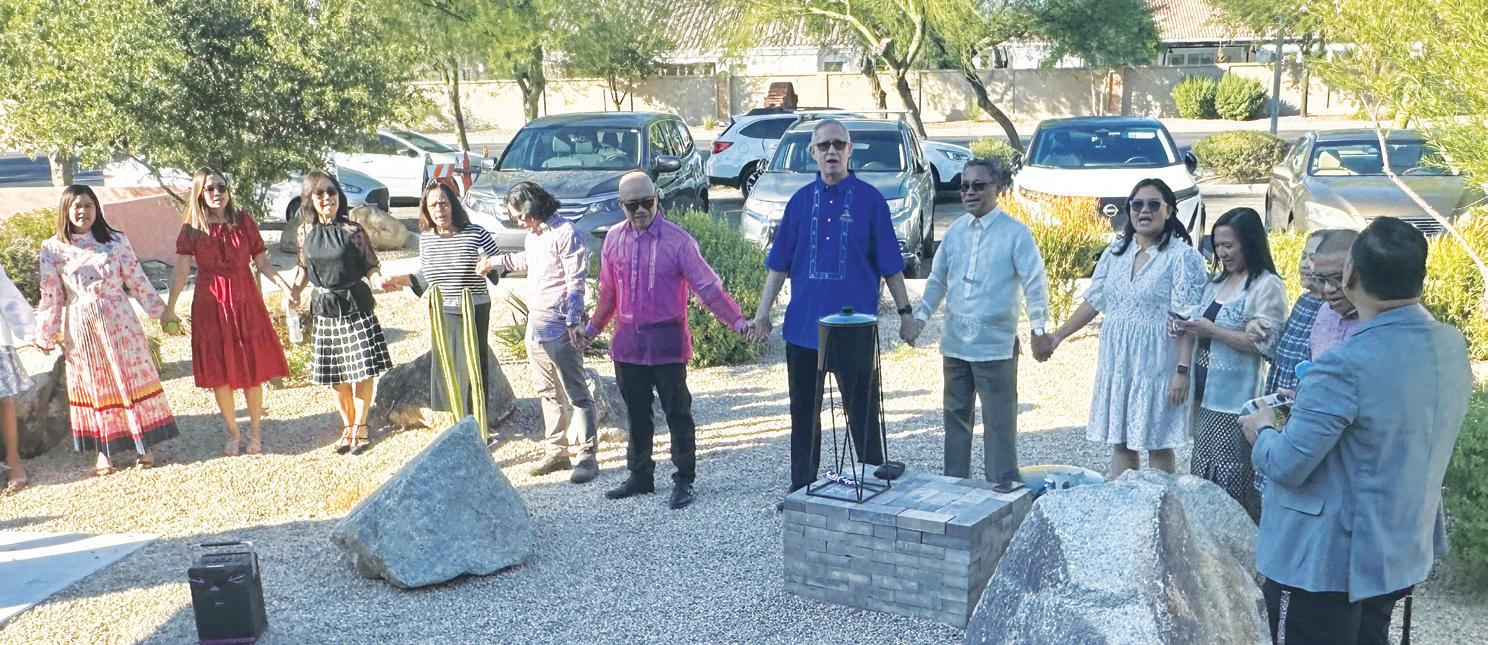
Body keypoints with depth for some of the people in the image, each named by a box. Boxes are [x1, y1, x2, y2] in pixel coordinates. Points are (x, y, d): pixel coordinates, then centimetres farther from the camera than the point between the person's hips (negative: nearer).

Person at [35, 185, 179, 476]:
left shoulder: (116, 241, -1)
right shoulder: (53, 249, -1)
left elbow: (138, 281, 2)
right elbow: (50, 297, 3)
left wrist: (162, 311, 1)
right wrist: (46, 336, 6)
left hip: (119, 321, 0)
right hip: (82, 329, 0)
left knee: (132, 379, 4)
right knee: (94, 385, 9)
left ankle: (144, 445, 14)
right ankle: (103, 450, 18)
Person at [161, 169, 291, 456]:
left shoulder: (244, 222, 2)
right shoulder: (191, 229, 0)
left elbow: (262, 263, 3)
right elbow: (181, 270, -4)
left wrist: (285, 287, -9)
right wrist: (169, 308, -8)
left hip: (246, 302, 0)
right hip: (210, 305, 0)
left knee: (252, 368, 3)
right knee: (219, 373, 6)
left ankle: (254, 431, 19)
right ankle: (232, 432, 22)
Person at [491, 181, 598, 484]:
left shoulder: (566, 234, -12)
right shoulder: (532, 236, 16)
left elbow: (576, 282, -18)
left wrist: (573, 322, -24)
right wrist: (495, 261, 40)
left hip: (560, 329, -9)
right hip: (535, 326, 9)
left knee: (575, 393, -6)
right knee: (548, 392, 14)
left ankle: (588, 456, -3)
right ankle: (556, 451, 22)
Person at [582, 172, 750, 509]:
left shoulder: (678, 240, -10)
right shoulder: (614, 239, 5)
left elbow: (708, 286, -12)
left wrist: (737, 322, -21)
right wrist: (592, 328, 21)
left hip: (666, 342, -4)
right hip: (628, 343, 5)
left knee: (677, 413, 3)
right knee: (637, 415, 15)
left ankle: (683, 480, 13)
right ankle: (639, 475, 29)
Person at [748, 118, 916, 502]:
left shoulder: (869, 199, -2)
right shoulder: (802, 200, 7)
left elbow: (890, 264, 0)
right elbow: (780, 263, 9)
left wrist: (904, 311, -2)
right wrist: (763, 312, 5)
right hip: (803, 323, 4)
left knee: (862, 411, 3)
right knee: (803, 411, 12)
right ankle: (802, 488, 24)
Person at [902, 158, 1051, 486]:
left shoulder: (1015, 233, -6)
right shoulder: (955, 231, 9)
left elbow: (1035, 283, -7)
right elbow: (937, 279, 16)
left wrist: (1038, 329, -13)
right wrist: (921, 316, 6)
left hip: (996, 344, -5)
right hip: (955, 342, 6)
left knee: (999, 421, 0)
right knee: (956, 416, 14)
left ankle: (1003, 488, 10)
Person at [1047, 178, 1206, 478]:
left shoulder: (1182, 256, -8)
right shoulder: (1116, 252, 9)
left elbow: (1189, 319, -13)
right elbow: (1093, 302, 14)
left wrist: (1183, 370, -18)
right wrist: (1057, 336, 12)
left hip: (1156, 364, -5)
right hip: (1116, 363, 5)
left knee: (1157, 446, 3)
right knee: (1120, 442, 10)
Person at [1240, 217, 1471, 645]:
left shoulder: (1344, 368, -29)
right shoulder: (1453, 347, -4)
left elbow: (1286, 466, -23)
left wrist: (1262, 431, -2)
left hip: (1325, 563, -7)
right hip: (1402, 556, 8)